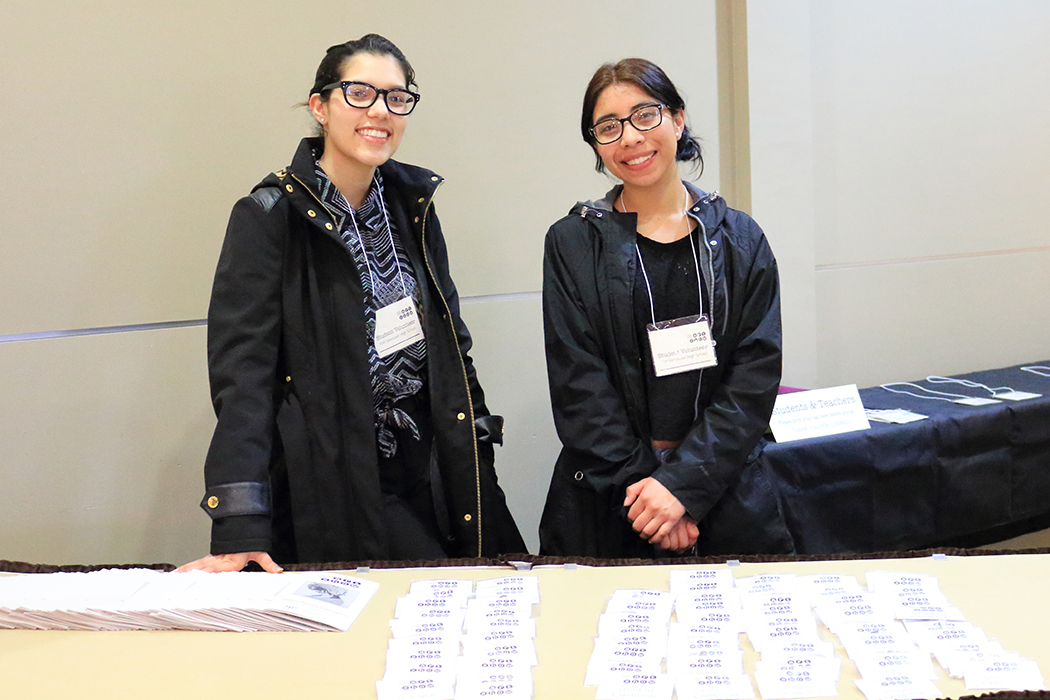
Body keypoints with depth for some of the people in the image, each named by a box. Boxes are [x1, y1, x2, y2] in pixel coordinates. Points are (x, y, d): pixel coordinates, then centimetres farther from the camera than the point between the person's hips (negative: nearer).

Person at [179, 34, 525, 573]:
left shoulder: (411, 204, 7)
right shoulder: (269, 216, -11)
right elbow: (242, 368, -19)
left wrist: (474, 457, 10)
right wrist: (238, 532, -27)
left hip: (430, 477, 6)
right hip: (333, 489, -5)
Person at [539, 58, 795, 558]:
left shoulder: (739, 240, 3)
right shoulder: (572, 244, 0)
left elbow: (756, 376, -4)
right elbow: (579, 387, -5)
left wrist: (683, 482, -15)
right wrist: (642, 485, -15)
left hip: (726, 494, 1)